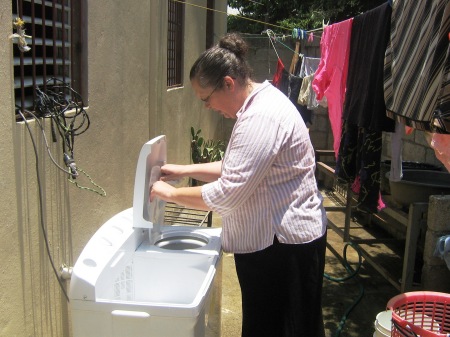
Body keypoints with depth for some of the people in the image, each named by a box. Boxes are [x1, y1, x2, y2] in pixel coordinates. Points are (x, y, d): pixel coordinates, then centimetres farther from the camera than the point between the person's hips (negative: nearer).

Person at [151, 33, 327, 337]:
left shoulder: (262, 116, -25)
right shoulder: (258, 104, 9)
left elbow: (226, 195, -26)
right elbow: (235, 169, 18)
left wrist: (171, 193, -12)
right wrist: (185, 171, 9)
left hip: (286, 245, -10)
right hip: (270, 237, 10)